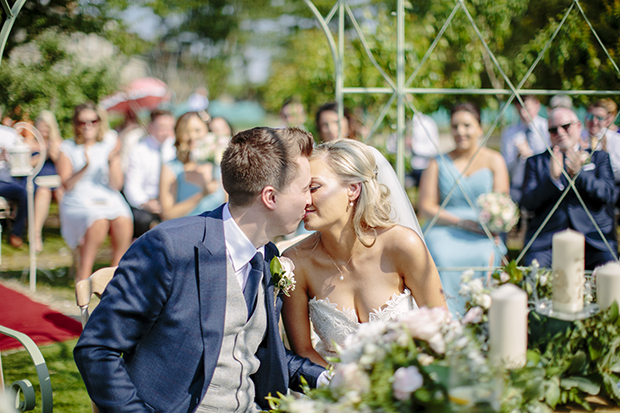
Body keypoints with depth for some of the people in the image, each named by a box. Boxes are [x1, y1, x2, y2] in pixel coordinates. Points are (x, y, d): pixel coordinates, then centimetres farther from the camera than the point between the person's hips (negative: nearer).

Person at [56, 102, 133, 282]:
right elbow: (67, 185, -6)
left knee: (123, 220, -32)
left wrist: (112, 161, -15)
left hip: (109, 200, 2)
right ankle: (83, 273, -20)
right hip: (78, 203, -2)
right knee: (99, 222, -35)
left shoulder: (109, 145, 10)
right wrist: (85, 167, -21)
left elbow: (116, 185, 2)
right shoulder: (67, 148, 7)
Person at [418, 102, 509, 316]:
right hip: (444, 230, 0)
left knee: (484, 256, -34)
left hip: (482, 236, 0)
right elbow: (426, 207, 3)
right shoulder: (439, 163, 12)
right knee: (442, 256, -33)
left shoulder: (494, 160, 11)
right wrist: (461, 222, -11)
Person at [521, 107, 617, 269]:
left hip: (593, 239, 1)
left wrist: (579, 173, -12)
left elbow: (609, 195, 3)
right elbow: (528, 203, 2)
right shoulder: (536, 162, 17)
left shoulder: (599, 157, 19)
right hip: (546, 241, 0)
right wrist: (553, 178, -14)